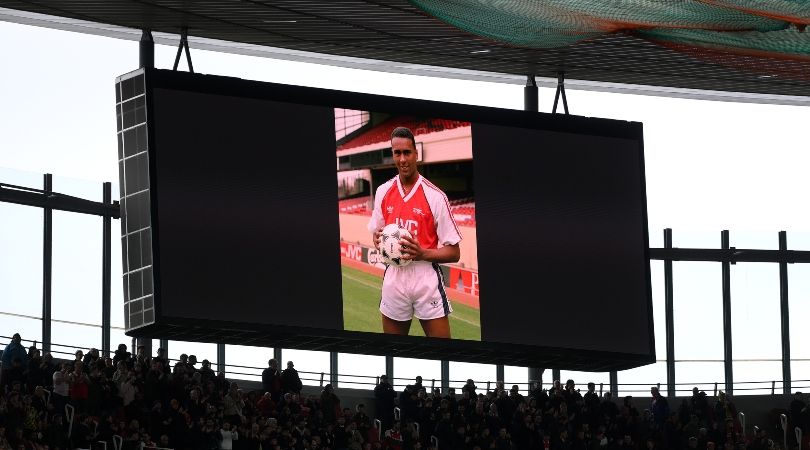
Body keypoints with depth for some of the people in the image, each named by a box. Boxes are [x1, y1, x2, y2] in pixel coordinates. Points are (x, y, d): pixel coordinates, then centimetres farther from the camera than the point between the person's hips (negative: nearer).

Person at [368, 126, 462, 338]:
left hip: (426, 280, -4)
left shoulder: (435, 196, -9)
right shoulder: (383, 192, 5)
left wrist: (422, 254, -22)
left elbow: (454, 253, -7)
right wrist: (379, 240, -4)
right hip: (394, 279, 4)